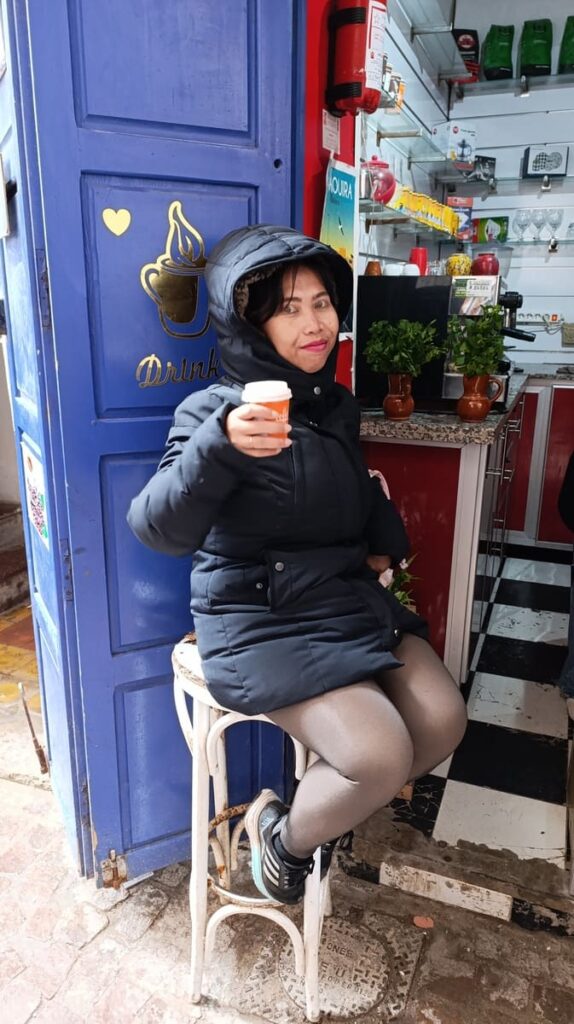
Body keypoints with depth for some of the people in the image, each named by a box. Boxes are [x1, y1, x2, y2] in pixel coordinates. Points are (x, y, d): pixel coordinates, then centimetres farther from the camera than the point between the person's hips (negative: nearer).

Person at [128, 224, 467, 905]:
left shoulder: (336, 404, 7)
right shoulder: (217, 409, -16)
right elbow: (158, 528, -29)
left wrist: (385, 541, 9)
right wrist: (220, 445, -45)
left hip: (350, 595, 8)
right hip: (262, 619, -7)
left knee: (443, 723, -3)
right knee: (382, 757, -19)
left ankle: (326, 814, 23)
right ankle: (281, 831, 15)